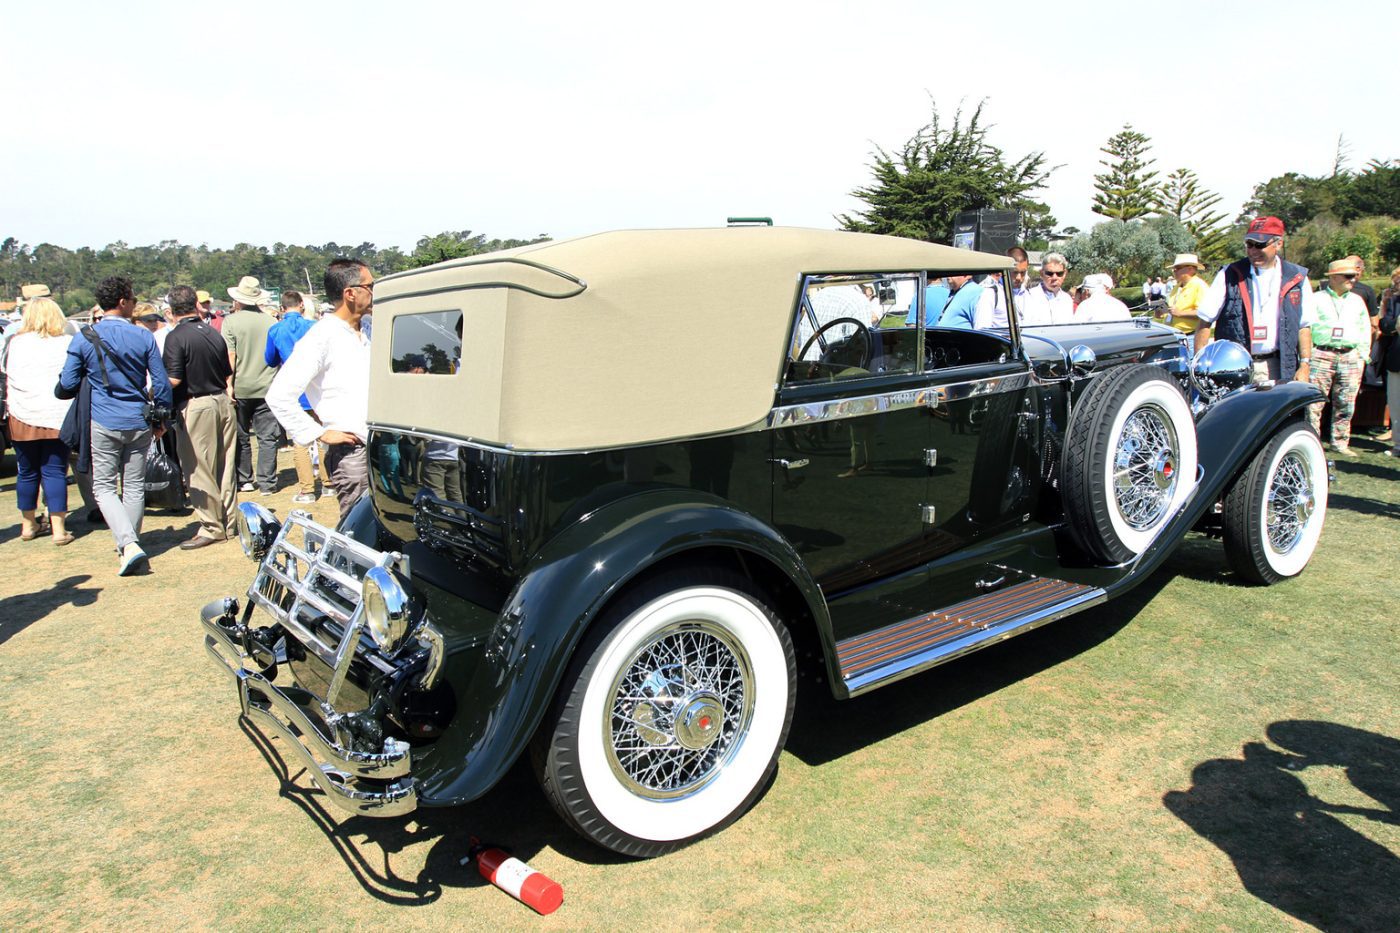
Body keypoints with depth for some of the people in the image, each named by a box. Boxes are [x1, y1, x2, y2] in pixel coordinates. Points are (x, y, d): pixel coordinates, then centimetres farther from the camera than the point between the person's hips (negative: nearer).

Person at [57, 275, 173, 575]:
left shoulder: (83, 339, -5)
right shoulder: (143, 336, -3)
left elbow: (67, 386, -1)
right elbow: (161, 383, -1)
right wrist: (160, 418, 12)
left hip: (103, 423, -2)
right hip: (138, 423, 2)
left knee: (104, 487, 3)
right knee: (134, 486, 12)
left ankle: (128, 544, -13)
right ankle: (131, 543, 21)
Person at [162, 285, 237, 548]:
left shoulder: (176, 337, -12)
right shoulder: (214, 333, 8)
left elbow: (173, 380, -17)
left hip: (196, 406, -7)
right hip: (223, 402, 7)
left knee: (199, 470, 2)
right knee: (226, 467, 12)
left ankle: (212, 527, 6)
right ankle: (230, 523, 21)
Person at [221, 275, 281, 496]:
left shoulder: (231, 321, -5)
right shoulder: (271, 322, 3)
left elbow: (230, 357, -10)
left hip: (240, 389, -1)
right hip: (267, 388, 1)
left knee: (241, 437, 12)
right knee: (267, 437, 5)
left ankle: (244, 481, 19)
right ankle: (266, 482, 4)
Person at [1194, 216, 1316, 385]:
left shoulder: (1296, 279, 8)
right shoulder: (1229, 275, 2)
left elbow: (1304, 327, 11)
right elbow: (1205, 323, 0)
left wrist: (1304, 366, 2)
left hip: (1278, 369, 2)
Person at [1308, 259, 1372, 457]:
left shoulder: (1357, 300, 18)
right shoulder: (1317, 299, 5)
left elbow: (1365, 329, 20)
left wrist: (1363, 355, 11)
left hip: (1351, 357, 4)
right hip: (1321, 355, -4)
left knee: (1345, 404, 4)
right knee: (1314, 402, -8)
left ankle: (1340, 443, 13)